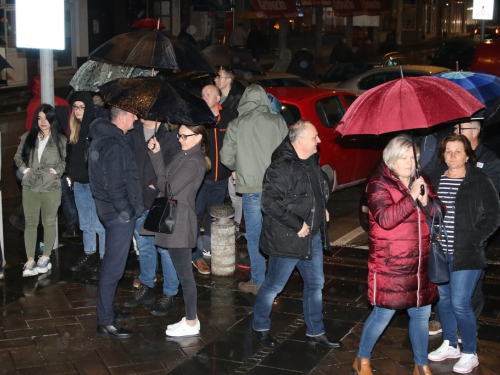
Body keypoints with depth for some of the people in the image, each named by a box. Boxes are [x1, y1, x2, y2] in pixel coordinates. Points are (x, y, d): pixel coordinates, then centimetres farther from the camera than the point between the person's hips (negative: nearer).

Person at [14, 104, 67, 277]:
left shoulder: (61, 139, 0)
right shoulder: (27, 137, 7)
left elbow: (65, 161, 1)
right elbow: (18, 156, 12)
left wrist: (54, 171, -12)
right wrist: (25, 169, -3)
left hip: (51, 188, -2)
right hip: (30, 187, 2)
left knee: (49, 223, 7)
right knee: (30, 223, 2)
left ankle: (45, 258, 18)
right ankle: (30, 261, 5)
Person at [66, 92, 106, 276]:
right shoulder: (75, 128, 11)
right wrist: (71, 173, 15)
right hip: (79, 183, 8)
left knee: (99, 224, -4)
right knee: (85, 223, 17)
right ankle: (88, 256, 28)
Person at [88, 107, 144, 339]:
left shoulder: (102, 137, 10)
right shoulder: (115, 145, -21)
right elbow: (115, 185, -24)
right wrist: (126, 212, -14)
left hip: (109, 210, 11)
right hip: (119, 214, -11)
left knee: (111, 265, 20)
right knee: (114, 268, -4)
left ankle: (107, 311, 33)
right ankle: (106, 323, 4)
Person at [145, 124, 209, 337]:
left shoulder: (194, 162, -17)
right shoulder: (185, 155, 12)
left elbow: (170, 188, -20)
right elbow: (164, 177, 8)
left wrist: (158, 183, 0)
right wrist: (155, 153, 1)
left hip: (180, 222, -10)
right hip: (174, 220, 10)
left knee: (184, 274, -1)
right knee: (184, 272, 15)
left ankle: (191, 323, 10)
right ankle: (191, 318, 24)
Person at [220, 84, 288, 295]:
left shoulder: (236, 125, -5)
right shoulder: (277, 122, -2)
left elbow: (226, 157, -1)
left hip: (251, 187, -2)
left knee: (255, 235, 7)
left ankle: (258, 282, 11)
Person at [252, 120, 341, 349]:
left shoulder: (312, 161, 6)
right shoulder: (281, 168, -23)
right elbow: (270, 202, -28)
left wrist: (322, 209, 10)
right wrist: (297, 225, -24)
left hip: (313, 236, 9)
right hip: (287, 240, -8)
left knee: (315, 284, 16)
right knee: (274, 286, 7)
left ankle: (315, 332, 30)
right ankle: (260, 327, 29)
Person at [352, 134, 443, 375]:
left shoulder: (420, 181, 9)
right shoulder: (379, 183, -10)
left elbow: (438, 212, 4)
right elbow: (385, 218, -23)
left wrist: (426, 201, -16)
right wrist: (411, 196, -27)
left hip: (420, 262, 6)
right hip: (390, 263, -6)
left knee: (421, 313, 13)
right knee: (383, 314, 1)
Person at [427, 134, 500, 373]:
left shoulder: (480, 182, -6)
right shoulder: (435, 179, 6)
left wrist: (474, 241, -13)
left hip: (466, 255, -5)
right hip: (438, 253, 5)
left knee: (460, 304, -6)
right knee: (443, 299, 14)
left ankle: (470, 354, 11)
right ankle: (450, 345, 32)